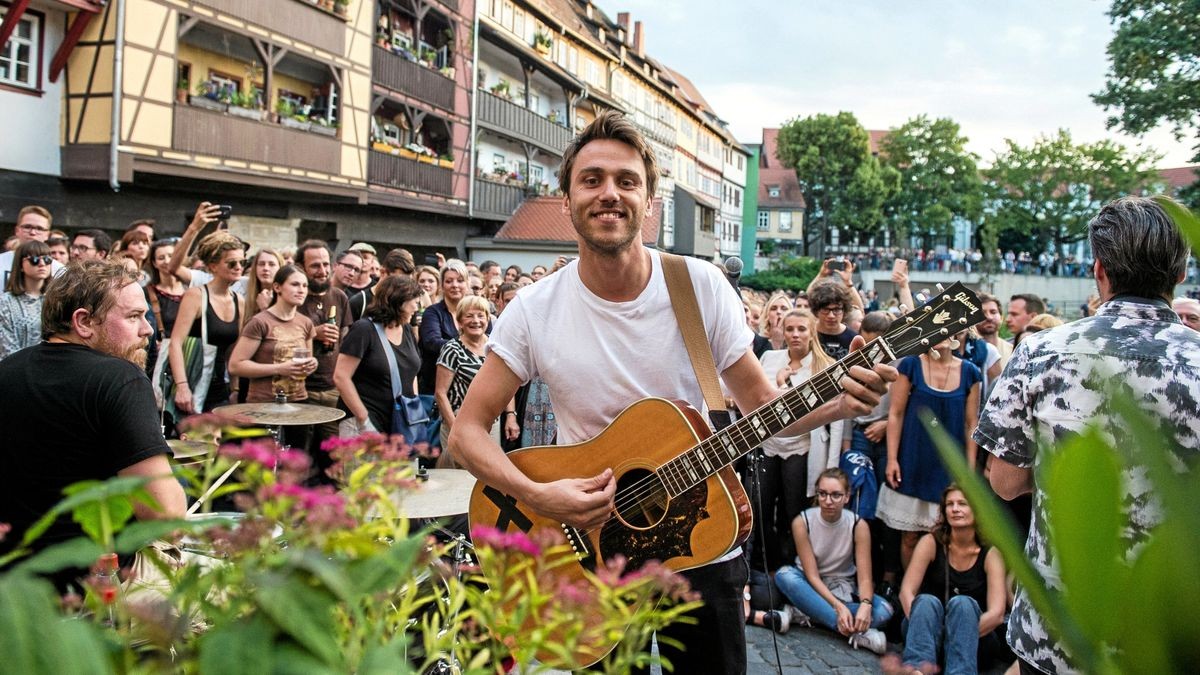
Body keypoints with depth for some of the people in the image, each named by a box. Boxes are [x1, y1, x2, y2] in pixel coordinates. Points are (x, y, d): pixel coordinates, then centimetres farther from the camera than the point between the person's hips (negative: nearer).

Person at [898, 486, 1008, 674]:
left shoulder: (991, 553, -7)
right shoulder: (931, 542, -4)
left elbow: (997, 614, -17)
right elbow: (906, 592, -13)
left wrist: (960, 635, -28)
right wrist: (922, 628, -31)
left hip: (978, 637, -1)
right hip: (933, 628, 1)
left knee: (962, 603, -32)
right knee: (926, 601, -31)